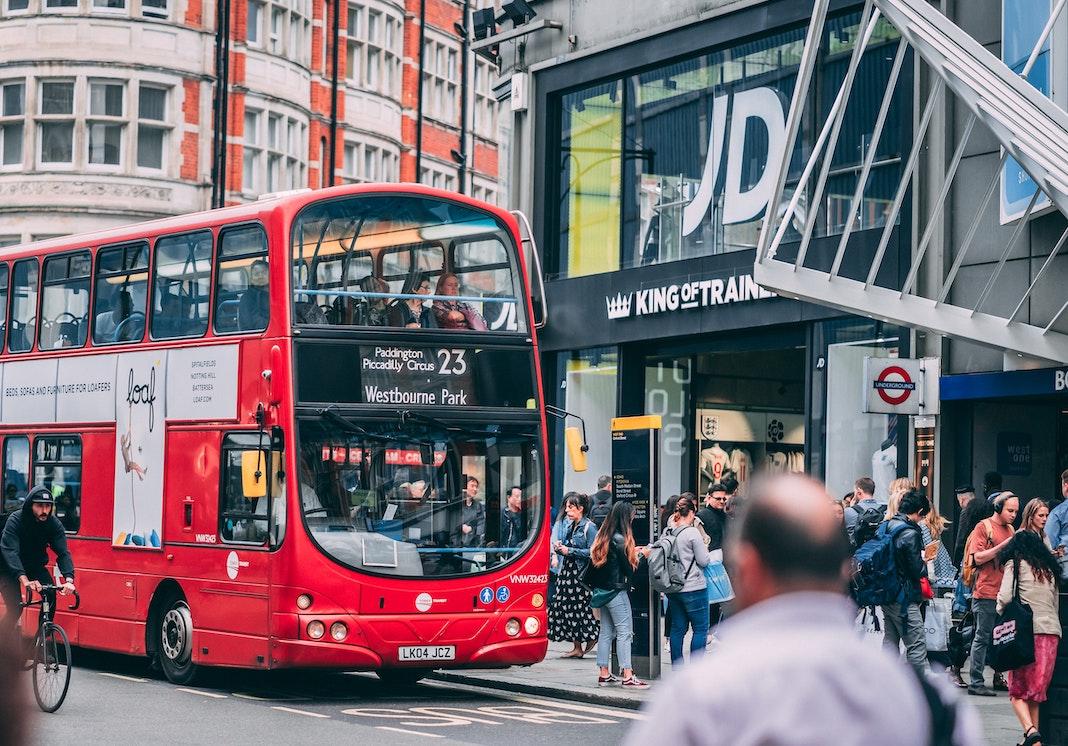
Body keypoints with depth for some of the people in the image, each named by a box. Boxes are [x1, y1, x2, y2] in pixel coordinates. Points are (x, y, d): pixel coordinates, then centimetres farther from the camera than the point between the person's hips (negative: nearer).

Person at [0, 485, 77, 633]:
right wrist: (24, 580, -52)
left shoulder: (54, 524, -16)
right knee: (15, 608, -16)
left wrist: (69, 580, -40)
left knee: (50, 595, -18)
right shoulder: (15, 520, -27)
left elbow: (63, 553, -22)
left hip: (34, 566, 4)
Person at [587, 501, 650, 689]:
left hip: (602, 590, 9)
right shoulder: (620, 539, -17)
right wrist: (641, 554, 1)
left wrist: (632, 552, 14)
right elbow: (628, 568, -13)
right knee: (624, 632, -5)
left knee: (606, 631, 12)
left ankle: (604, 674, 14)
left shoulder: (603, 536, 9)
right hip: (616, 591, -9)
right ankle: (627, 676, -8)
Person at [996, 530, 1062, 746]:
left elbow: (1005, 597, -7)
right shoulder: (1050, 569, 19)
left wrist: (1001, 615, 10)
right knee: (1036, 691, 11)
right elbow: (1056, 604, 20)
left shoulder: (1015, 564, 3)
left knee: (1018, 691, 0)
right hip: (1052, 630, 4)